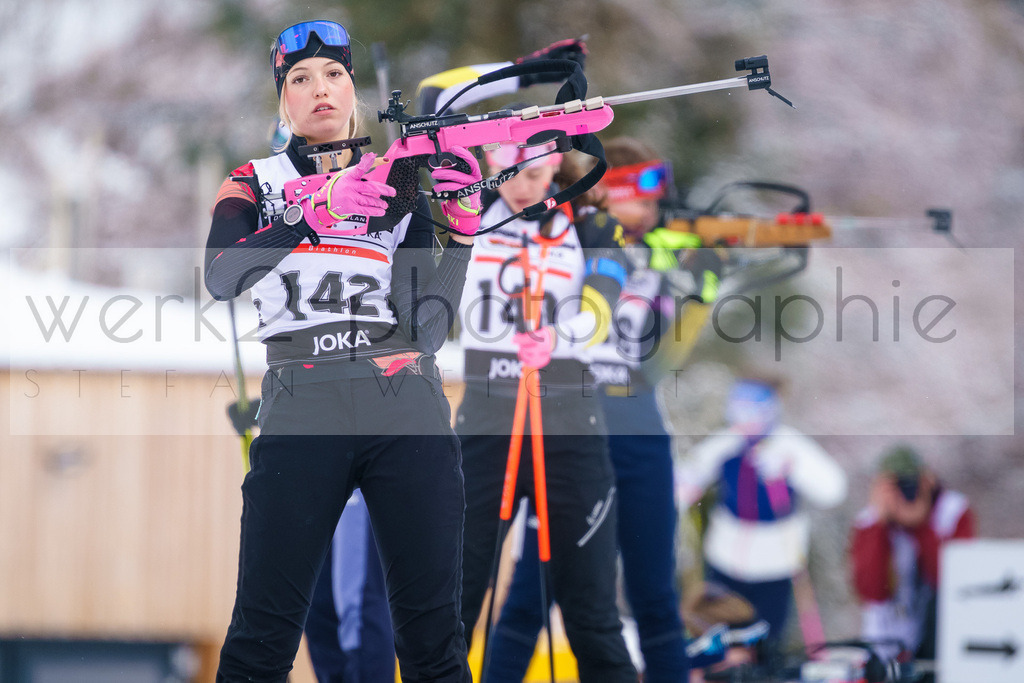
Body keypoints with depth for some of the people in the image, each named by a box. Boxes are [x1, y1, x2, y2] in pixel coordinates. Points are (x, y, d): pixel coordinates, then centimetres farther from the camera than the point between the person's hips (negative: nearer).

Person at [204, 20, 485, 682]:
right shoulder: (256, 182, 15)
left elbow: (428, 325, 6)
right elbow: (223, 274, -9)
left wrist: (464, 229, -6)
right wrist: (321, 209, -18)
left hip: (407, 412, 1)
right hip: (301, 417, -1)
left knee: (433, 628, -4)